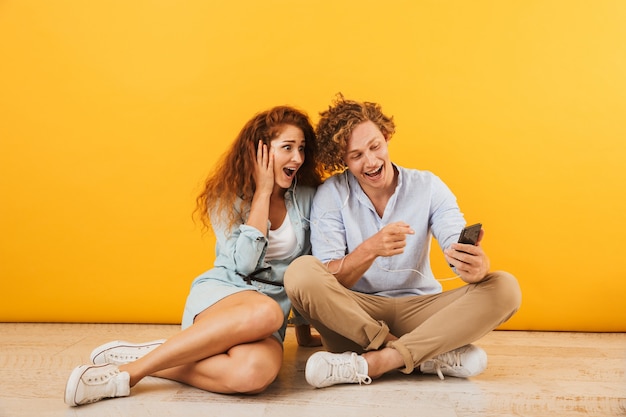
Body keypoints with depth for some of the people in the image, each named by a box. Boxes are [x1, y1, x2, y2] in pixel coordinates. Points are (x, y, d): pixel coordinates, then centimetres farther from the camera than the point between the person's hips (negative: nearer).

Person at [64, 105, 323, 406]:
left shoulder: (307, 197, 5)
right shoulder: (227, 197, -1)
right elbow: (243, 263, -15)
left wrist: (303, 329, 13)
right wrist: (263, 191, -11)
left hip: (271, 314, 2)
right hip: (222, 293, -2)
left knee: (255, 372, -37)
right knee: (266, 312, -42)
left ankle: (154, 362, -17)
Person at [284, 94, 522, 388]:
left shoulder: (427, 186, -1)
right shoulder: (332, 194, -6)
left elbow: (462, 250, -12)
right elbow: (329, 282, -13)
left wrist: (477, 265, -37)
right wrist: (370, 250, -32)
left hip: (418, 311, 2)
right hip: (353, 314, -1)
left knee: (504, 288, -20)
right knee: (301, 272, -30)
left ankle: (373, 362, -28)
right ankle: (434, 356, -25)